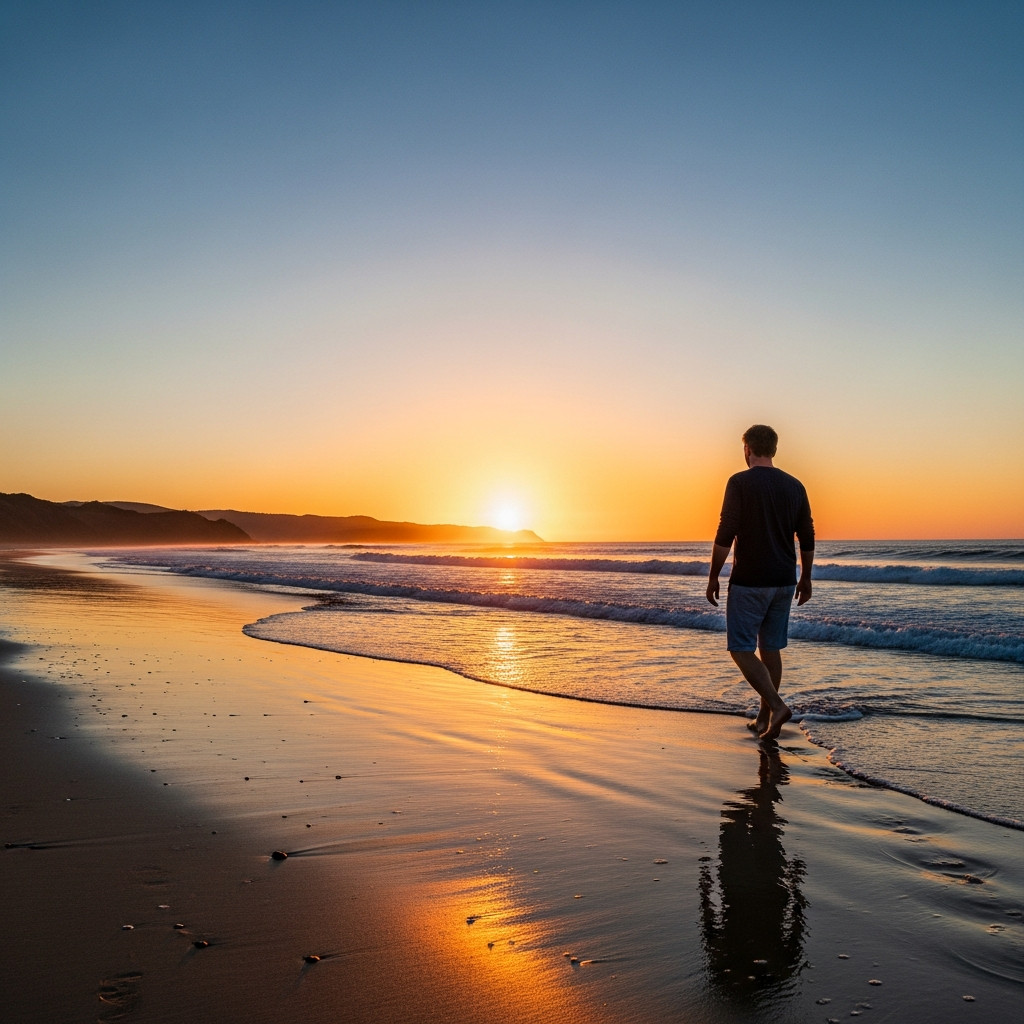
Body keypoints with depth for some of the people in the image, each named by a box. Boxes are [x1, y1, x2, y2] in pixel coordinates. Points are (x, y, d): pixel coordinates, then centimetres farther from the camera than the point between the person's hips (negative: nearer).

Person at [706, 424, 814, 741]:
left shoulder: (740, 482, -10)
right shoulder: (794, 486, 7)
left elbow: (725, 535, -15)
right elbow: (807, 539, 10)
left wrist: (713, 577, -7)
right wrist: (805, 578, 20)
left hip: (749, 581, -6)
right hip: (784, 582, 6)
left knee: (741, 648, 2)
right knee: (771, 648, 14)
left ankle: (776, 705, -13)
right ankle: (764, 717, 20)